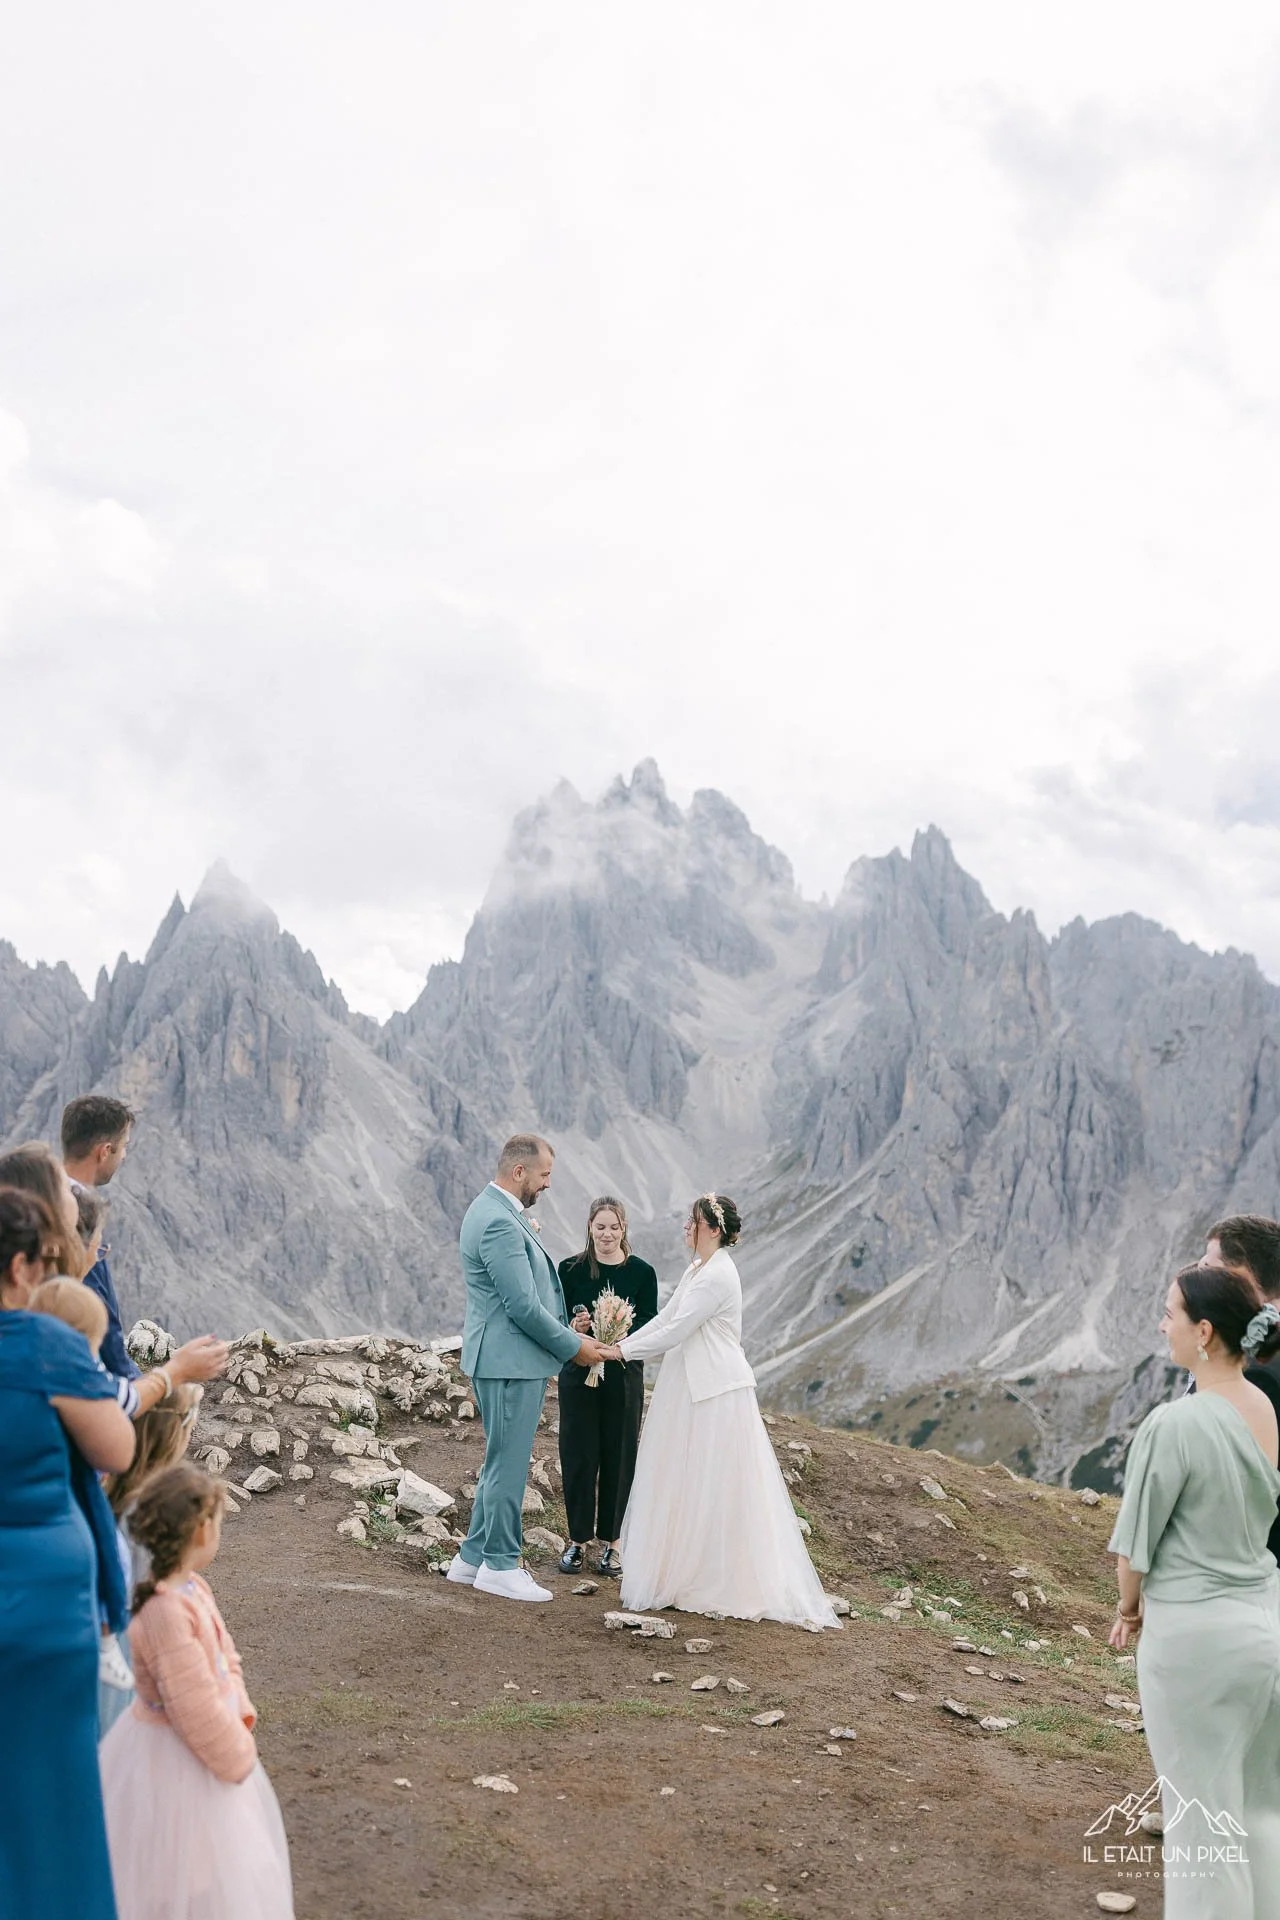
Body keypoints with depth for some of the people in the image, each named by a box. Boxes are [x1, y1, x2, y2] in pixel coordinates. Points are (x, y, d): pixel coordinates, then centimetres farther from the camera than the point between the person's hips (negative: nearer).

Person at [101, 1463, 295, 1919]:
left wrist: (239, 1713, -2)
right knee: (181, 1877, 9)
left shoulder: (193, 1588, -2)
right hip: (176, 1760, -9)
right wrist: (237, 1755, -15)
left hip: (208, 1737, 9)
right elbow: (195, 1706, -27)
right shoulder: (166, 1611, -33)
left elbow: (225, 1657, 11)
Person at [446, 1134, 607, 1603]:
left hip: (509, 1358, 11)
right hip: (509, 1360, -11)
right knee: (508, 1464, 0)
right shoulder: (499, 1222, -21)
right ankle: (499, 1565, 11)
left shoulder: (496, 1211, 13)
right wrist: (573, 1345, -11)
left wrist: (566, 1333, 14)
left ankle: (474, 1557, 26)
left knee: (504, 1462, 17)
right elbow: (523, 1306, -22)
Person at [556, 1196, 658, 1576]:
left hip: (623, 1376, 0)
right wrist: (573, 1328, -20)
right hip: (578, 1373, 1)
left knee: (618, 1456, 5)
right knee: (578, 1454, 5)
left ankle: (612, 1541, 19)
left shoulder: (641, 1272, -1)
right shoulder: (571, 1269, 1)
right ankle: (578, 1538, 19)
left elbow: (650, 1329, -1)